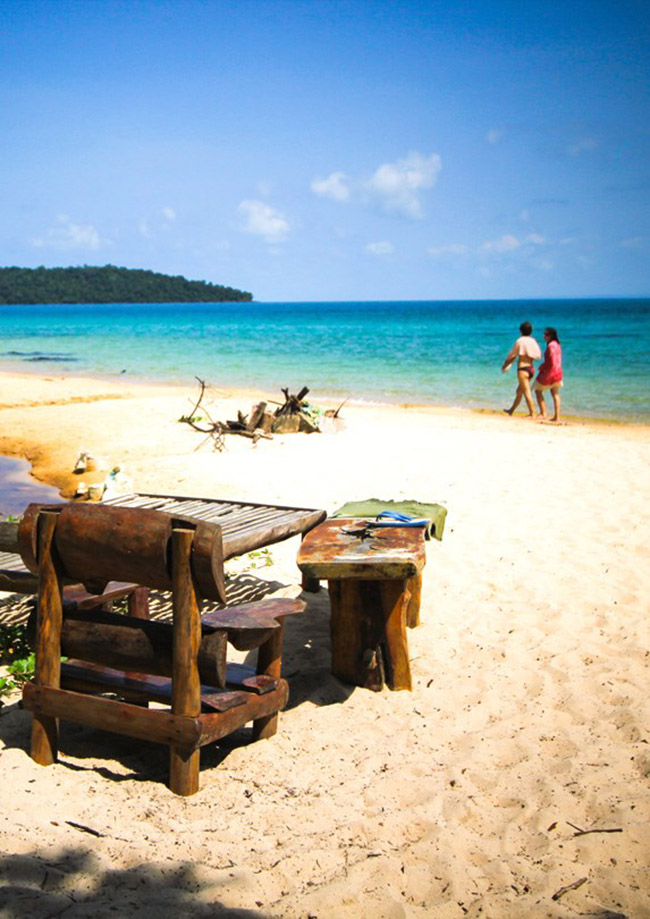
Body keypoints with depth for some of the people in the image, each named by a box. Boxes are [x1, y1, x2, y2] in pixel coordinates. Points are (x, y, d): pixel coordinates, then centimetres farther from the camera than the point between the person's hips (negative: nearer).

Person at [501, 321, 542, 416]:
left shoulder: (520, 341, -9)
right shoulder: (533, 341, 7)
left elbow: (511, 355, -2)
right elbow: (538, 356, 10)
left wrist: (505, 365, 13)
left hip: (523, 369, -7)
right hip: (531, 368, 7)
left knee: (527, 392, -5)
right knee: (519, 391, 18)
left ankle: (532, 413, -6)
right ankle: (511, 410, 31)